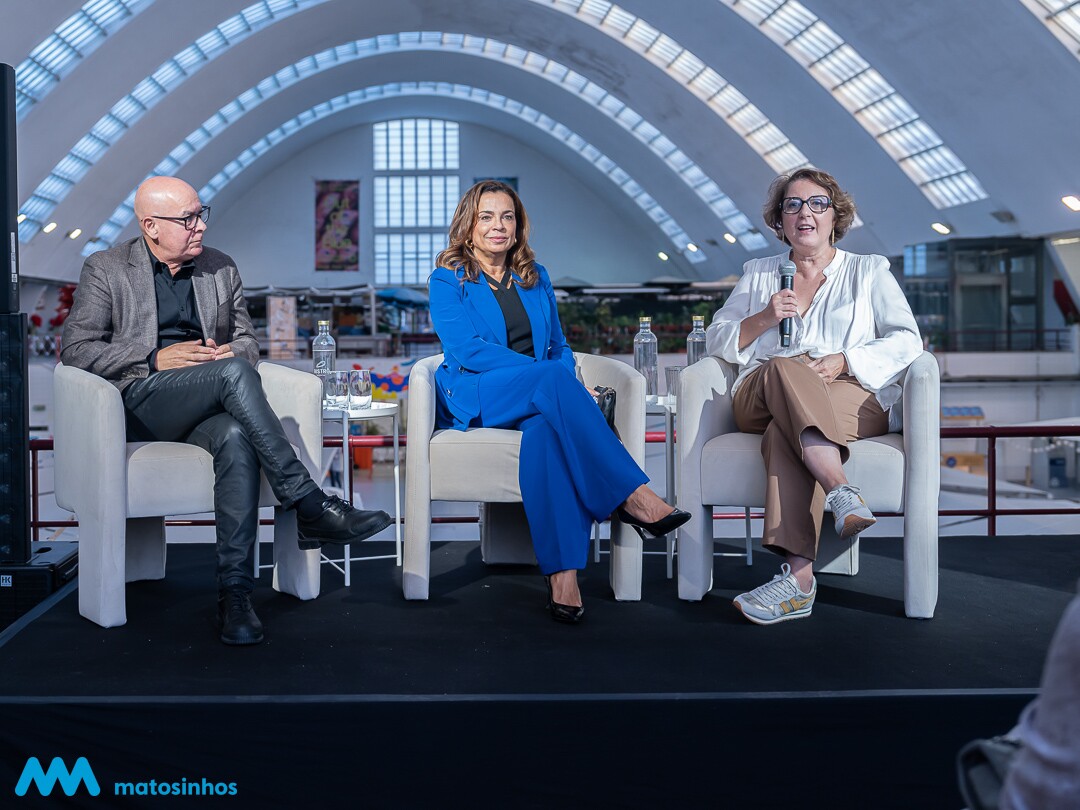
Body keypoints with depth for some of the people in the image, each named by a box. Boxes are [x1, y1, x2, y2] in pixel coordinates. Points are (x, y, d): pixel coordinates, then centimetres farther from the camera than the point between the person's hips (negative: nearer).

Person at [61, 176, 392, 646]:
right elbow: (75, 350, -1)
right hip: (140, 404, -3)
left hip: (207, 409, 3)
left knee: (236, 439, -36)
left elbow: (246, 340, 22)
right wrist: (156, 359, -13)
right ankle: (309, 507, -34)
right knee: (233, 372, -33)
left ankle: (235, 593, -36)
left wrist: (233, 352, -4)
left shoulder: (220, 268, 18)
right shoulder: (105, 270, 7)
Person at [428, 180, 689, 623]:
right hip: (475, 397, -3)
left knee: (548, 430, -37)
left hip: (540, 398, 3)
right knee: (554, 380, -35)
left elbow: (559, 347, 22)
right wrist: (549, 376, -18)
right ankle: (631, 496, -39)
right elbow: (467, 349, -9)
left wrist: (567, 383, -4)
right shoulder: (448, 280, 6)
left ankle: (563, 575, -46)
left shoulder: (535, 278, 20)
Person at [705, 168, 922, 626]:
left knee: (783, 431, -36)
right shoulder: (757, 274, 24)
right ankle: (843, 494, -53)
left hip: (853, 400, -1)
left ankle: (798, 574, -52)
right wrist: (763, 318, -3)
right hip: (761, 401, 2)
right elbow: (716, 340, 17)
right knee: (784, 369, -37)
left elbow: (906, 341, 7)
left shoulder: (868, 271, 19)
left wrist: (844, 361, -10)